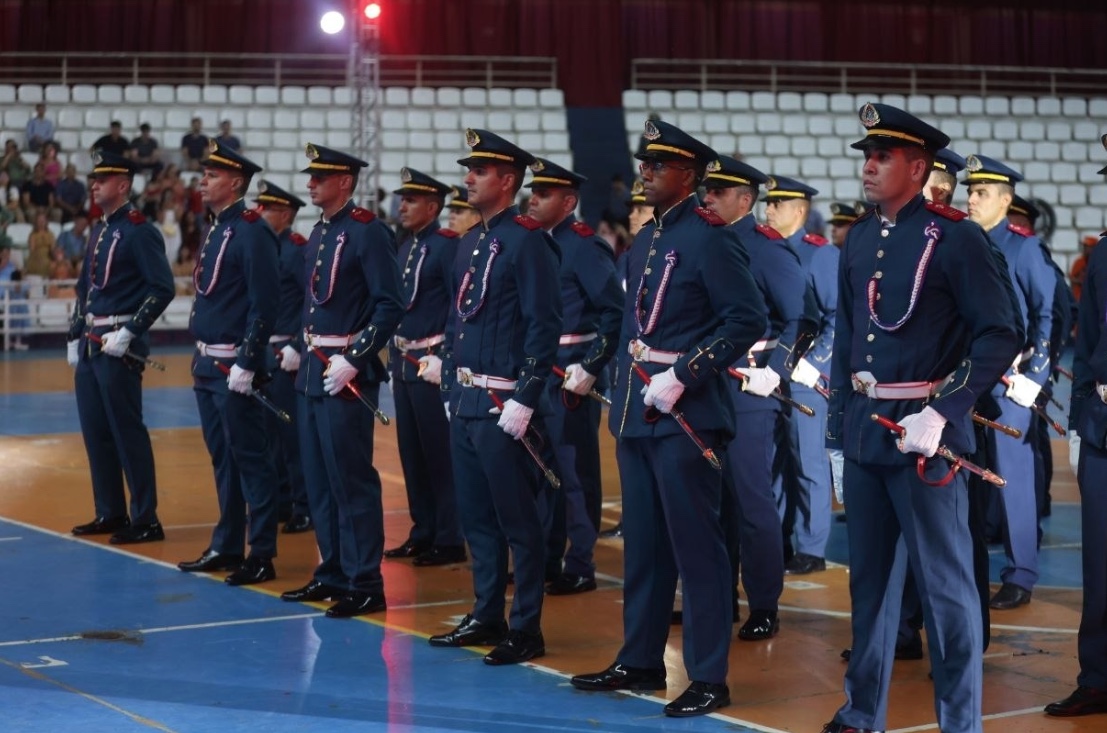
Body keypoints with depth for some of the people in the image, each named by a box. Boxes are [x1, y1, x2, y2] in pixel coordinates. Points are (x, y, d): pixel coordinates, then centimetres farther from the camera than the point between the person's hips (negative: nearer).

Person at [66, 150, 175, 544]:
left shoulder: (140, 231, -11)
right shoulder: (101, 232, 16)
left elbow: (163, 288, -18)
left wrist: (129, 332, -20)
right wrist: (75, 336, 17)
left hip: (119, 346, -9)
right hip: (90, 345, 9)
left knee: (127, 432, -6)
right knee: (95, 431, 12)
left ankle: (145, 520, -1)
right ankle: (110, 513, 21)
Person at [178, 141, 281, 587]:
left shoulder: (252, 231, -13)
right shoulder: (215, 228, 15)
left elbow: (264, 304, -18)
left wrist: (245, 365, -20)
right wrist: (202, 358, 18)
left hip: (234, 366, -9)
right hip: (208, 365, 9)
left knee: (250, 458, -4)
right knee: (222, 458, 14)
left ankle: (262, 555, 1)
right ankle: (226, 546, 22)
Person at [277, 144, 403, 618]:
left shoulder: (367, 232, -12)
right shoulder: (319, 233, 15)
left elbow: (390, 306, -16)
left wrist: (354, 360, -20)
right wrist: (305, 353, 13)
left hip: (346, 373, -9)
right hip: (313, 370, 9)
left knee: (352, 478, -6)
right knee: (318, 477, 12)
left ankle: (365, 585, 0)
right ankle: (333, 572, 22)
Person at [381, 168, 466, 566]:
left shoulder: (447, 245, -10)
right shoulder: (405, 247, 15)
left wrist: (446, 358, -18)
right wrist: (394, 352, 13)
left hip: (432, 362, -9)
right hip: (403, 363, 9)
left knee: (440, 454, -4)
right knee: (411, 453, 12)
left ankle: (449, 541, 2)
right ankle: (422, 533, 20)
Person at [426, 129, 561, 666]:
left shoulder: (527, 241, -11)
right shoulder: (470, 242, 15)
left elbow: (544, 327, -16)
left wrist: (525, 400, -19)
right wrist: (451, 385, 16)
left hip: (503, 406, -9)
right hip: (465, 402, 9)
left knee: (517, 520, -2)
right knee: (476, 516, 14)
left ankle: (526, 630, 5)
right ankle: (487, 617, 23)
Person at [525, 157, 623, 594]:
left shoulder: (583, 246, -12)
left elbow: (616, 311, -17)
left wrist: (591, 368, -20)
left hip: (572, 376, -8)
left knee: (575, 472, -2)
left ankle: (580, 569, 5)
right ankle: (546, 560, 24)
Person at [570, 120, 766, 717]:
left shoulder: (709, 240, -10)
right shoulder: (644, 241, 15)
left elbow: (748, 320, -17)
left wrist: (682, 376, -20)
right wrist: (624, 388, 13)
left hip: (685, 415, -8)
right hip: (636, 414, 9)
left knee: (695, 546, -3)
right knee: (642, 543, 15)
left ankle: (709, 679, 3)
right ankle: (640, 661, 25)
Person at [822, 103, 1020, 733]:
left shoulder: (956, 237, -9)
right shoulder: (860, 238, 11)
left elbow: (1000, 336, -13)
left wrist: (942, 413, -19)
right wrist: (840, 418, 15)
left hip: (924, 429, -7)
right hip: (864, 428, 7)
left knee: (946, 581, 1)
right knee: (870, 575, 15)